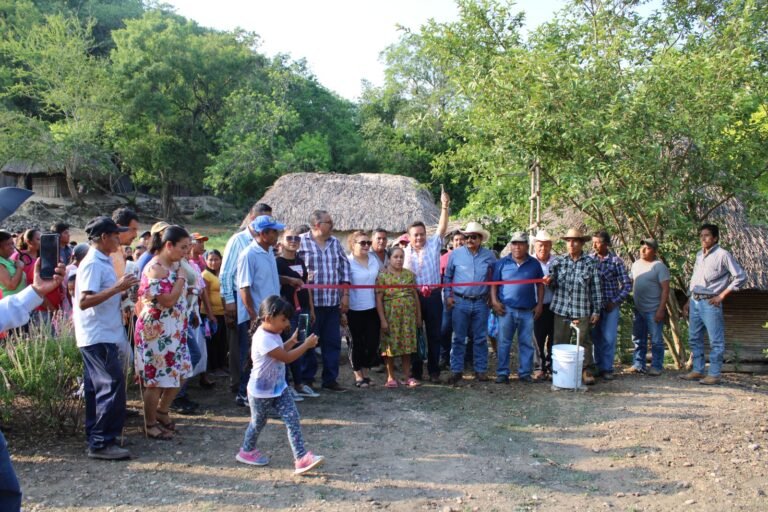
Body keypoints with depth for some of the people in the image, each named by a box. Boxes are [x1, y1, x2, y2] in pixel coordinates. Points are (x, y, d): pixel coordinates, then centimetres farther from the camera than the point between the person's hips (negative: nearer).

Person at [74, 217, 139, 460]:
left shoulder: (103, 262, 13)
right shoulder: (93, 264, -16)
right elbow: (84, 301, -23)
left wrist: (122, 289, 14)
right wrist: (117, 288, -26)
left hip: (103, 335, 10)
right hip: (98, 337, -10)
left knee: (99, 387, 14)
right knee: (113, 385, -11)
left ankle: (97, 438, 22)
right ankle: (101, 443, -6)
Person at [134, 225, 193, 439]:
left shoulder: (174, 265, 9)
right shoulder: (155, 269, -19)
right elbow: (167, 300, -24)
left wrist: (186, 289, 5)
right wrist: (181, 278, -16)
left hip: (175, 331, 9)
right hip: (156, 331, -9)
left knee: (180, 374, 14)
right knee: (156, 379, 2)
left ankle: (162, 411, 33)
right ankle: (150, 424, 17)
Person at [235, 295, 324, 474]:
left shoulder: (273, 334, 1)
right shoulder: (263, 339, -29)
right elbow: (286, 357, -29)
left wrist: (292, 340, 7)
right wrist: (306, 345, -22)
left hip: (279, 388, 8)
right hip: (261, 392, -8)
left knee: (293, 419, -4)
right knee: (258, 422, 14)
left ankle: (301, 458, -6)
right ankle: (247, 452, 40)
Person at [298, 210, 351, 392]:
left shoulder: (335, 242, 13)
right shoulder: (302, 242, -3)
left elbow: (344, 266, 13)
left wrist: (345, 294, 8)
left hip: (334, 302, 5)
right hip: (311, 302, -5)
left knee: (333, 342, 7)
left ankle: (330, 379, 18)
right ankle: (306, 379, 16)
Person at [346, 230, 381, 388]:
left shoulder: (374, 259, 7)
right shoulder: (348, 263, -9)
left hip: (373, 308, 5)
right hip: (355, 309, -5)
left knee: (373, 342, 6)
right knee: (358, 343, 7)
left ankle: (365, 372, 22)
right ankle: (358, 376, 18)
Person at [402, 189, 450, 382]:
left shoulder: (433, 245, 4)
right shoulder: (405, 252, 5)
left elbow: (442, 227, -8)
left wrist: (445, 206, -17)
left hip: (433, 295, 0)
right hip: (413, 297, 0)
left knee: (434, 334, 5)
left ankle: (434, 371, 15)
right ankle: (416, 372, 15)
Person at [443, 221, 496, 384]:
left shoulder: (489, 255, 4)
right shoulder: (456, 254, 1)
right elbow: (448, 276, 9)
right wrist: (448, 296, 3)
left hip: (481, 303, 1)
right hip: (460, 302, -1)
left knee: (480, 338, 7)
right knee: (458, 338, 3)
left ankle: (481, 370, 17)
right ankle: (456, 370, 11)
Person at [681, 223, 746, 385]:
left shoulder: (723, 255, -8)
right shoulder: (699, 255, 14)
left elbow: (740, 277, -11)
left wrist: (722, 296, -11)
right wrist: (689, 301, 18)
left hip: (710, 303, -8)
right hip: (695, 302, 8)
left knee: (715, 341, -2)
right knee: (694, 338, 12)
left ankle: (714, 374, 2)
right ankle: (698, 371, 21)